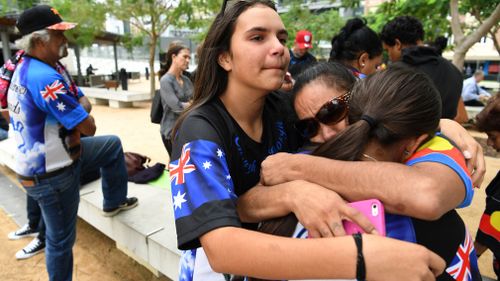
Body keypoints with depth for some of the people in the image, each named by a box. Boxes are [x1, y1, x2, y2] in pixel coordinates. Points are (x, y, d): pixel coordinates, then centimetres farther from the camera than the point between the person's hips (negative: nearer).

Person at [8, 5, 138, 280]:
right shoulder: (44, 77, -29)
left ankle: (114, 202, 32)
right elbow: (88, 127, -25)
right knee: (60, 240, 8)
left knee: (113, 145, 18)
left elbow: (84, 103, 4)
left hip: (53, 157, 9)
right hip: (51, 174, -9)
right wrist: (79, 120, -3)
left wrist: (73, 120, -16)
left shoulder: (26, 67, 4)